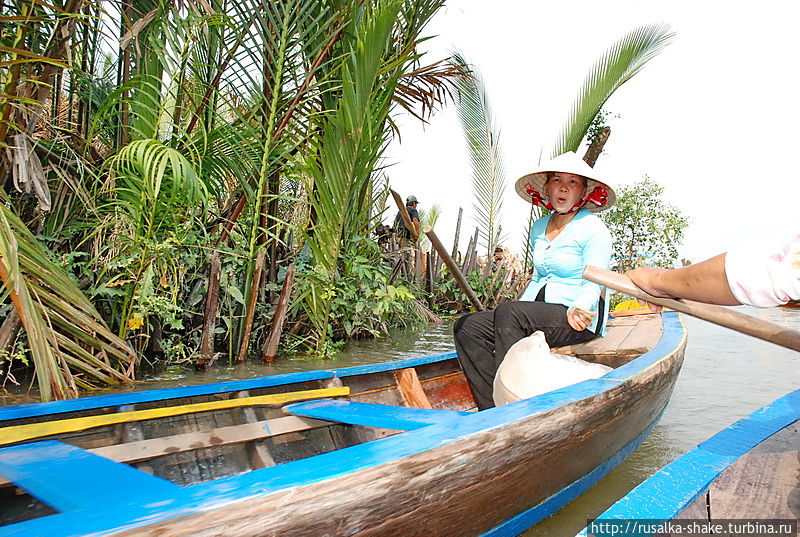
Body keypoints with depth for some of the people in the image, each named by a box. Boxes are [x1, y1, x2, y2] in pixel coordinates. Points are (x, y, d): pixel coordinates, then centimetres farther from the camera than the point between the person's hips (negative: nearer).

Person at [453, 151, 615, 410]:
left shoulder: (593, 229, -5)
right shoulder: (538, 227, 15)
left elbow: (594, 284, -12)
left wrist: (579, 309, -34)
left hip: (578, 320, -7)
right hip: (540, 314, 7)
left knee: (507, 312, -33)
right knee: (467, 327, -11)